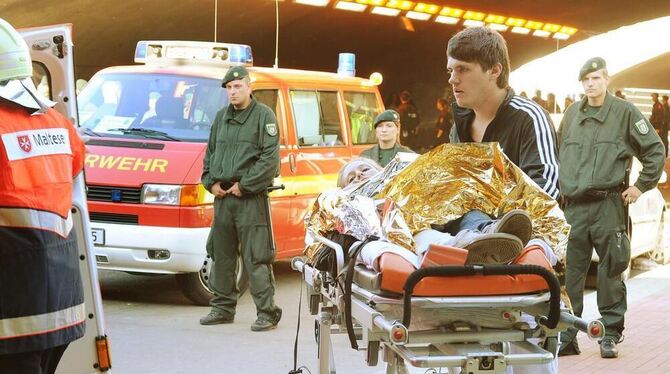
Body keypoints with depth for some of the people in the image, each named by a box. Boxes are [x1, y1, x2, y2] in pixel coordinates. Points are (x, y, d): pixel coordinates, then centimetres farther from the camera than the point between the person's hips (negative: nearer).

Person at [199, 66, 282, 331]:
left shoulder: (264, 116, -4)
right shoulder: (221, 117, 17)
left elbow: (270, 159, -11)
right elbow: (210, 153, 23)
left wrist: (244, 185, -13)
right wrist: (211, 182, 7)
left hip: (251, 199, -7)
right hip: (222, 197, 7)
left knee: (256, 259, -8)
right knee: (220, 255, 11)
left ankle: (267, 312, -4)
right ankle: (222, 308, 21)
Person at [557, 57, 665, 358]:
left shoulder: (624, 112, 0)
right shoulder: (571, 114, 13)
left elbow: (655, 150, 3)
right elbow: (559, 153, 25)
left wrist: (641, 186, 0)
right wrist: (561, 188, 17)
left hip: (608, 205, -4)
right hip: (573, 206, 4)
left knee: (611, 270, 0)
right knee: (570, 272, 3)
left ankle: (611, 334, 9)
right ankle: (567, 336, 9)